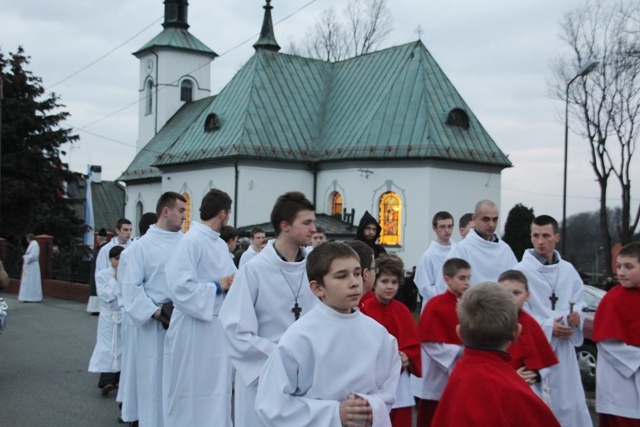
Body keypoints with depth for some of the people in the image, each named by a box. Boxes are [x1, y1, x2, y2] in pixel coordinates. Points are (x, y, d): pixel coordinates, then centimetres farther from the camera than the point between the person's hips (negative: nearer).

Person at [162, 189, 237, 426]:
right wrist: (218, 287, -15)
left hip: (219, 327, 8)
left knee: (216, 392, 15)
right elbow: (181, 288, -22)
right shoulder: (191, 241, -15)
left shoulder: (221, 245, 10)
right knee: (191, 393, 3)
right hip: (194, 329, -8)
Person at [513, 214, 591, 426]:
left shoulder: (568, 270, 7)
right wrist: (548, 327, -14)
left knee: (569, 400, 10)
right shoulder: (521, 270, -11)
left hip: (564, 346, 5)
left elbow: (578, 300, 16)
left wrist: (576, 316, -6)